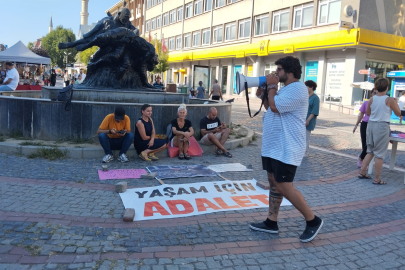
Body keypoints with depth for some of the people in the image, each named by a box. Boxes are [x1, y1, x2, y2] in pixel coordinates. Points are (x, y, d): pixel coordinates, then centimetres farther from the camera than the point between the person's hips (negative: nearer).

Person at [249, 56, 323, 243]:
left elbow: (275, 107, -24)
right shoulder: (286, 89, 17)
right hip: (272, 146, 11)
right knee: (273, 183, 12)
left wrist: (271, 86, -10)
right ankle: (271, 223, 22)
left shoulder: (297, 89, -17)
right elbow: (270, 107, 23)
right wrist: (263, 94, 9)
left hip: (286, 149, -10)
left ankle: (313, 221, 9)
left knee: (284, 187, -8)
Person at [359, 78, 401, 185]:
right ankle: (377, 179, 8)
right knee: (380, 154, 2)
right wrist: (395, 103, 15)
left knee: (370, 151, 19)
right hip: (382, 126, -5)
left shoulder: (372, 99, 2)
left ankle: (362, 173, 23)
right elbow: (398, 113, 2)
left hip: (371, 124, 5)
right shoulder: (389, 100, -10)